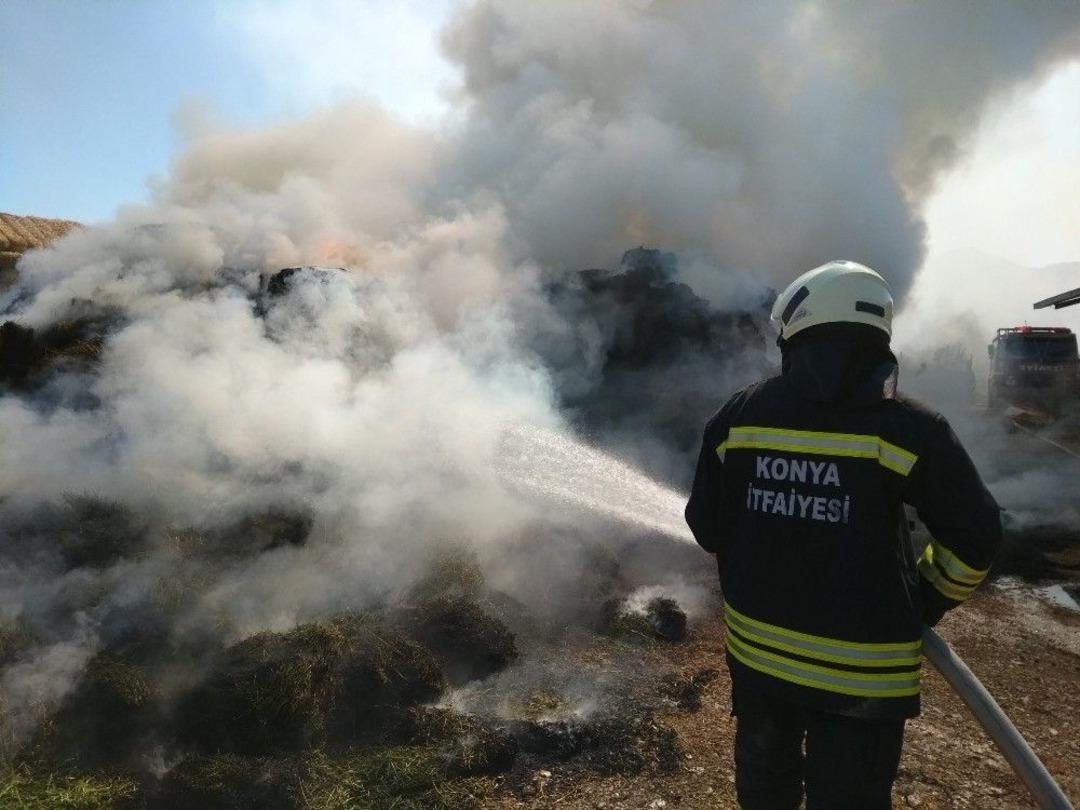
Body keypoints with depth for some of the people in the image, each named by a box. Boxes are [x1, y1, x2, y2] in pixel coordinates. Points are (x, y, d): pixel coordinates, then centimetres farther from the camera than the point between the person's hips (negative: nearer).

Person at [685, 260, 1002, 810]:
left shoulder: (738, 416, -4)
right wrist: (929, 601, 10)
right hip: (863, 663, -3)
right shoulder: (904, 428, -14)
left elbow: (706, 524, 2)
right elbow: (975, 536, -8)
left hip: (755, 645, 4)